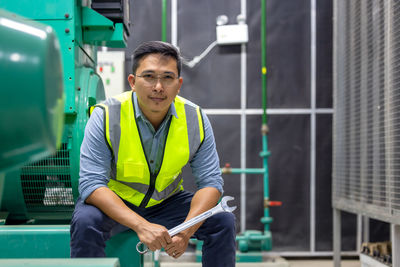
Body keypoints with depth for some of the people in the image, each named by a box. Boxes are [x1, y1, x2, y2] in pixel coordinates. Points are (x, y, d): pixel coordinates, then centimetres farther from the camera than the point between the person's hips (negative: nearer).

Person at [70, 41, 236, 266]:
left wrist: (186, 230, -29)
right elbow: (92, 184, -26)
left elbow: (210, 181, -11)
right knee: (86, 222, -32)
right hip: (113, 204, -2)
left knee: (223, 220, -15)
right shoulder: (106, 116, -21)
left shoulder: (196, 119, -12)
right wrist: (141, 226, -39)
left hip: (167, 203, 3)